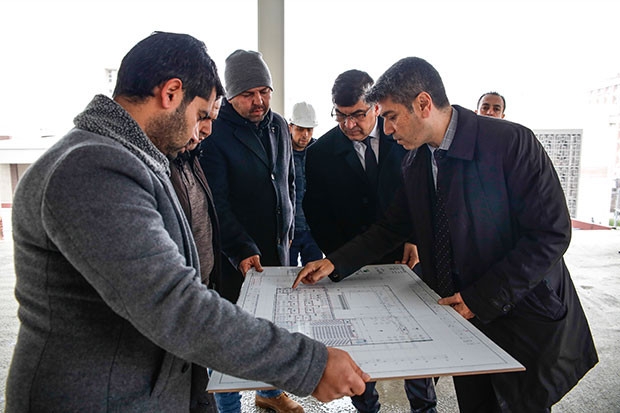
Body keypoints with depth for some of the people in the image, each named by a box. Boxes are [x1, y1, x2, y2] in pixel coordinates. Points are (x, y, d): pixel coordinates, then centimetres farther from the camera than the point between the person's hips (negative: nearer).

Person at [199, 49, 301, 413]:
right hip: (234, 259, -6)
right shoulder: (215, 133, -14)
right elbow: (217, 203, -17)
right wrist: (243, 251, -23)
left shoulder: (279, 126, 7)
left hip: (277, 248, 7)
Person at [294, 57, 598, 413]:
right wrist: (336, 263, -5)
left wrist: (480, 298, -20)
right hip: (464, 316, 5)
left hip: (525, 318, -4)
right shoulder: (415, 163, 0)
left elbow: (551, 234, -19)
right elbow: (394, 227, 7)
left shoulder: (511, 142, -19)